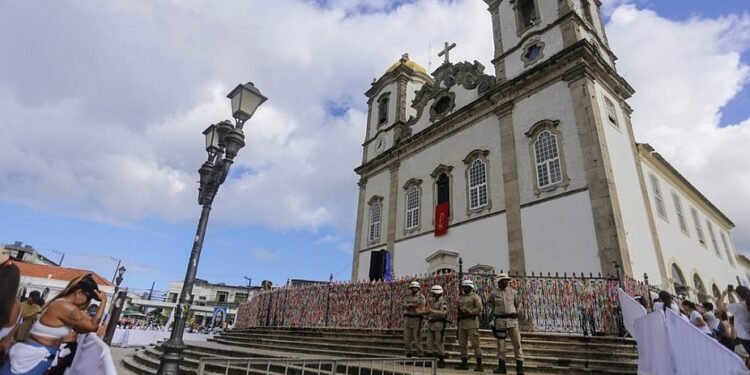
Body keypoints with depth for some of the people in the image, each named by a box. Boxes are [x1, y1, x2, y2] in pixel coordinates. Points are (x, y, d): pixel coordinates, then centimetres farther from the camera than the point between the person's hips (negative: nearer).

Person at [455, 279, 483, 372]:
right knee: (462, 344, 8)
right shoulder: (461, 298, 18)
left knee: (475, 344, -6)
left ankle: (479, 365, -1)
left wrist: (469, 312, -18)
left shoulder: (475, 296, -3)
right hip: (462, 322, 7)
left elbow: (479, 309, -13)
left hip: (472, 321, -7)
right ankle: (464, 363, 17)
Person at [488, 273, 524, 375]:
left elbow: (517, 305, 16)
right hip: (500, 320, 0)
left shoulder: (513, 292, 4)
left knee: (517, 343, -2)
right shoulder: (494, 293, 1)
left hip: (512, 320, 0)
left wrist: (515, 314, 12)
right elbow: (492, 305, 14)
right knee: (500, 344, 5)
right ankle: (501, 367, 14)